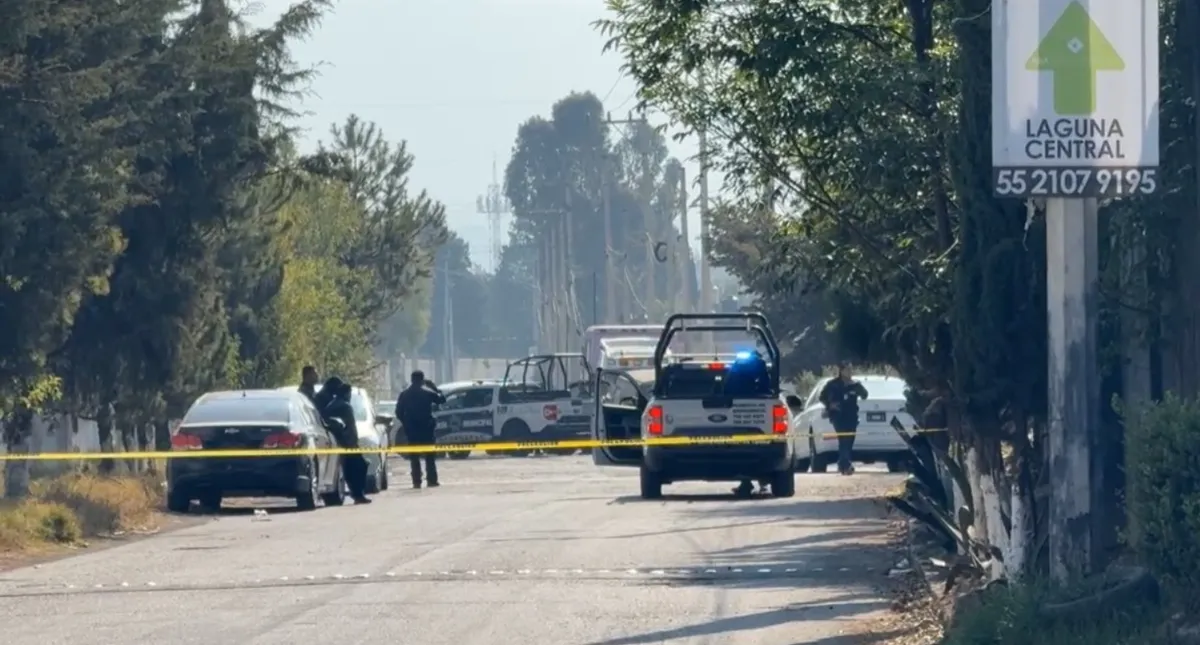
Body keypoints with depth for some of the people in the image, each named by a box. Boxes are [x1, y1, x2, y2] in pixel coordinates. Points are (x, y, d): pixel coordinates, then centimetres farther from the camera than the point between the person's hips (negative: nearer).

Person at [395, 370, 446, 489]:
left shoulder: (404, 394, 2)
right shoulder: (428, 392, -4)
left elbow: (399, 412, 1)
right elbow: (441, 399, 8)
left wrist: (406, 423, 13)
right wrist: (434, 388, 16)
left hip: (411, 429, 2)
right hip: (426, 428, -2)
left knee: (414, 457, 5)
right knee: (430, 456, 4)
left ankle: (416, 481, -1)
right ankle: (432, 480, -1)